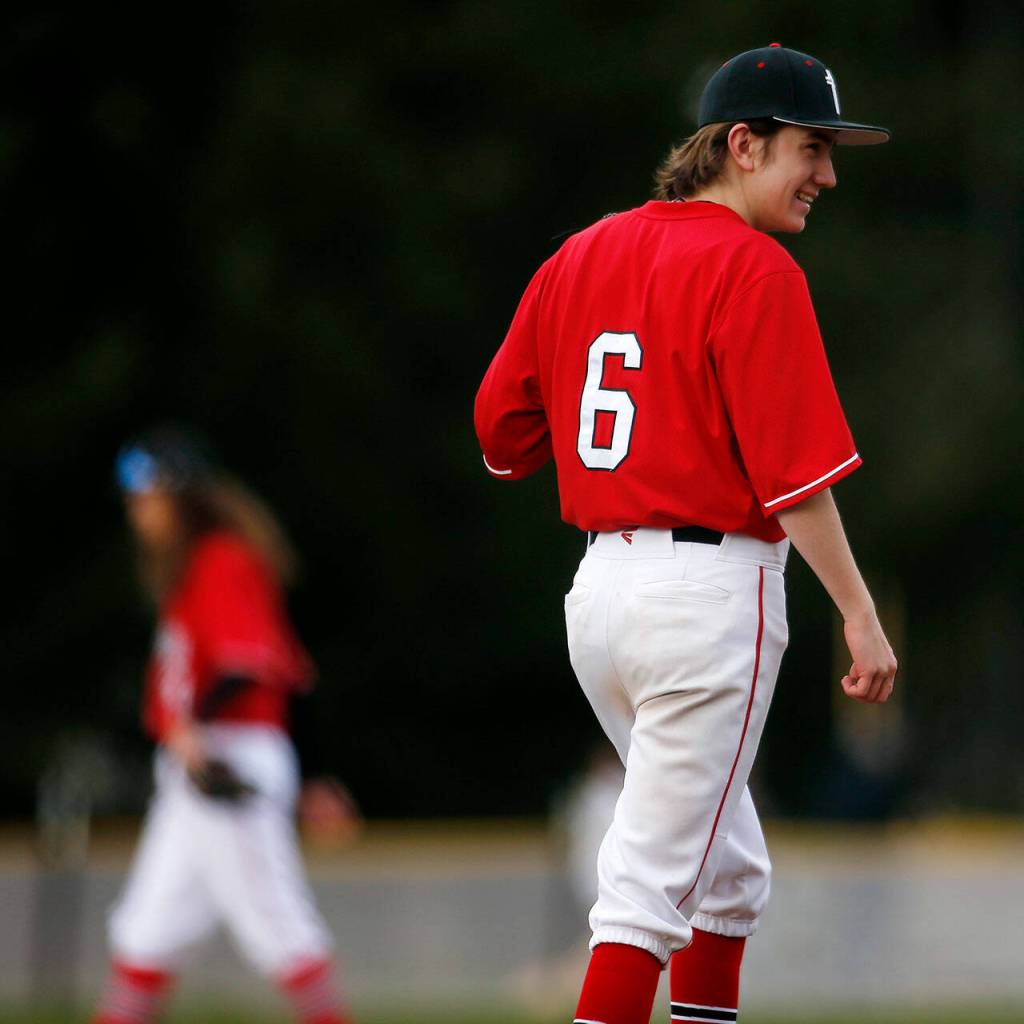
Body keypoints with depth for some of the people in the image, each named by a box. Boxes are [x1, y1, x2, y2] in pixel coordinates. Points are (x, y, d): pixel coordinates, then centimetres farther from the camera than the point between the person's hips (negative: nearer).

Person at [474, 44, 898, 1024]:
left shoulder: (581, 255, 11)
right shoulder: (752, 269, -12)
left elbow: (501, 425, 13)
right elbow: (793, 469, -17)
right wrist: (859, 612, -13)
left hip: (600, 580, 8)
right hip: (710, 585, -8)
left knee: (728, 868, 19)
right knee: (655, 878, -5)